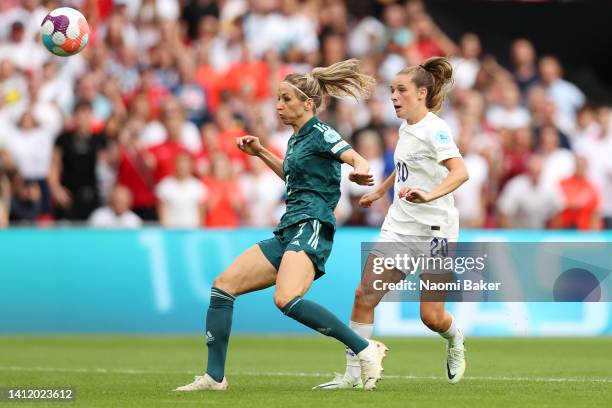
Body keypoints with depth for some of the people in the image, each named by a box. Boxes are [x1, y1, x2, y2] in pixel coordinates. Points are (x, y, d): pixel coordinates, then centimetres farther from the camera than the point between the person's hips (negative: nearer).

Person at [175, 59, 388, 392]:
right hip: (288, 232, 9)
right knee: (224, 284, 3)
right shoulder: (296, 139, 20)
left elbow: (356, 159, -21)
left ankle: (365, 349, -23)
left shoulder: (320, 134, -5)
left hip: (311, 228, -9)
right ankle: (215, 376, 5)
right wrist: (261, 154, 34)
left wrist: (360, 172, -44)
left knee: (286, 300, -31)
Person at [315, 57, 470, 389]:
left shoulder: (435, 129, -16)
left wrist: (429, 195, -46)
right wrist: (379, 191, 41)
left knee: (431, 316, -3)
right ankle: (352, 374, -2)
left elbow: (460, 172, -31)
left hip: (434, 230, -7)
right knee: (365, 294, -6)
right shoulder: (405, 128, 10)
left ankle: (455, 341, 34)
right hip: (399, 225, 7)